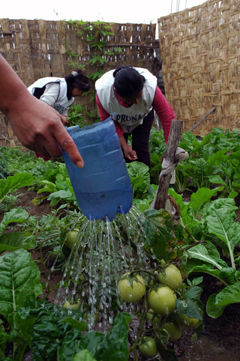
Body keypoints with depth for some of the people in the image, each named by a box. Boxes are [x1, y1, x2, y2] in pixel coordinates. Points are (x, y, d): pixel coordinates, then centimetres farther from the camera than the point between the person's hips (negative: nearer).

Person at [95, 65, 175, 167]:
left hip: (142, 118, -1)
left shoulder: (150, 88, -40)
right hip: (118, 122, 1)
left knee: (140, 147, -15)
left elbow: (168, 118, -35)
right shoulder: (102, 92, -37)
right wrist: (124, 146, -26)